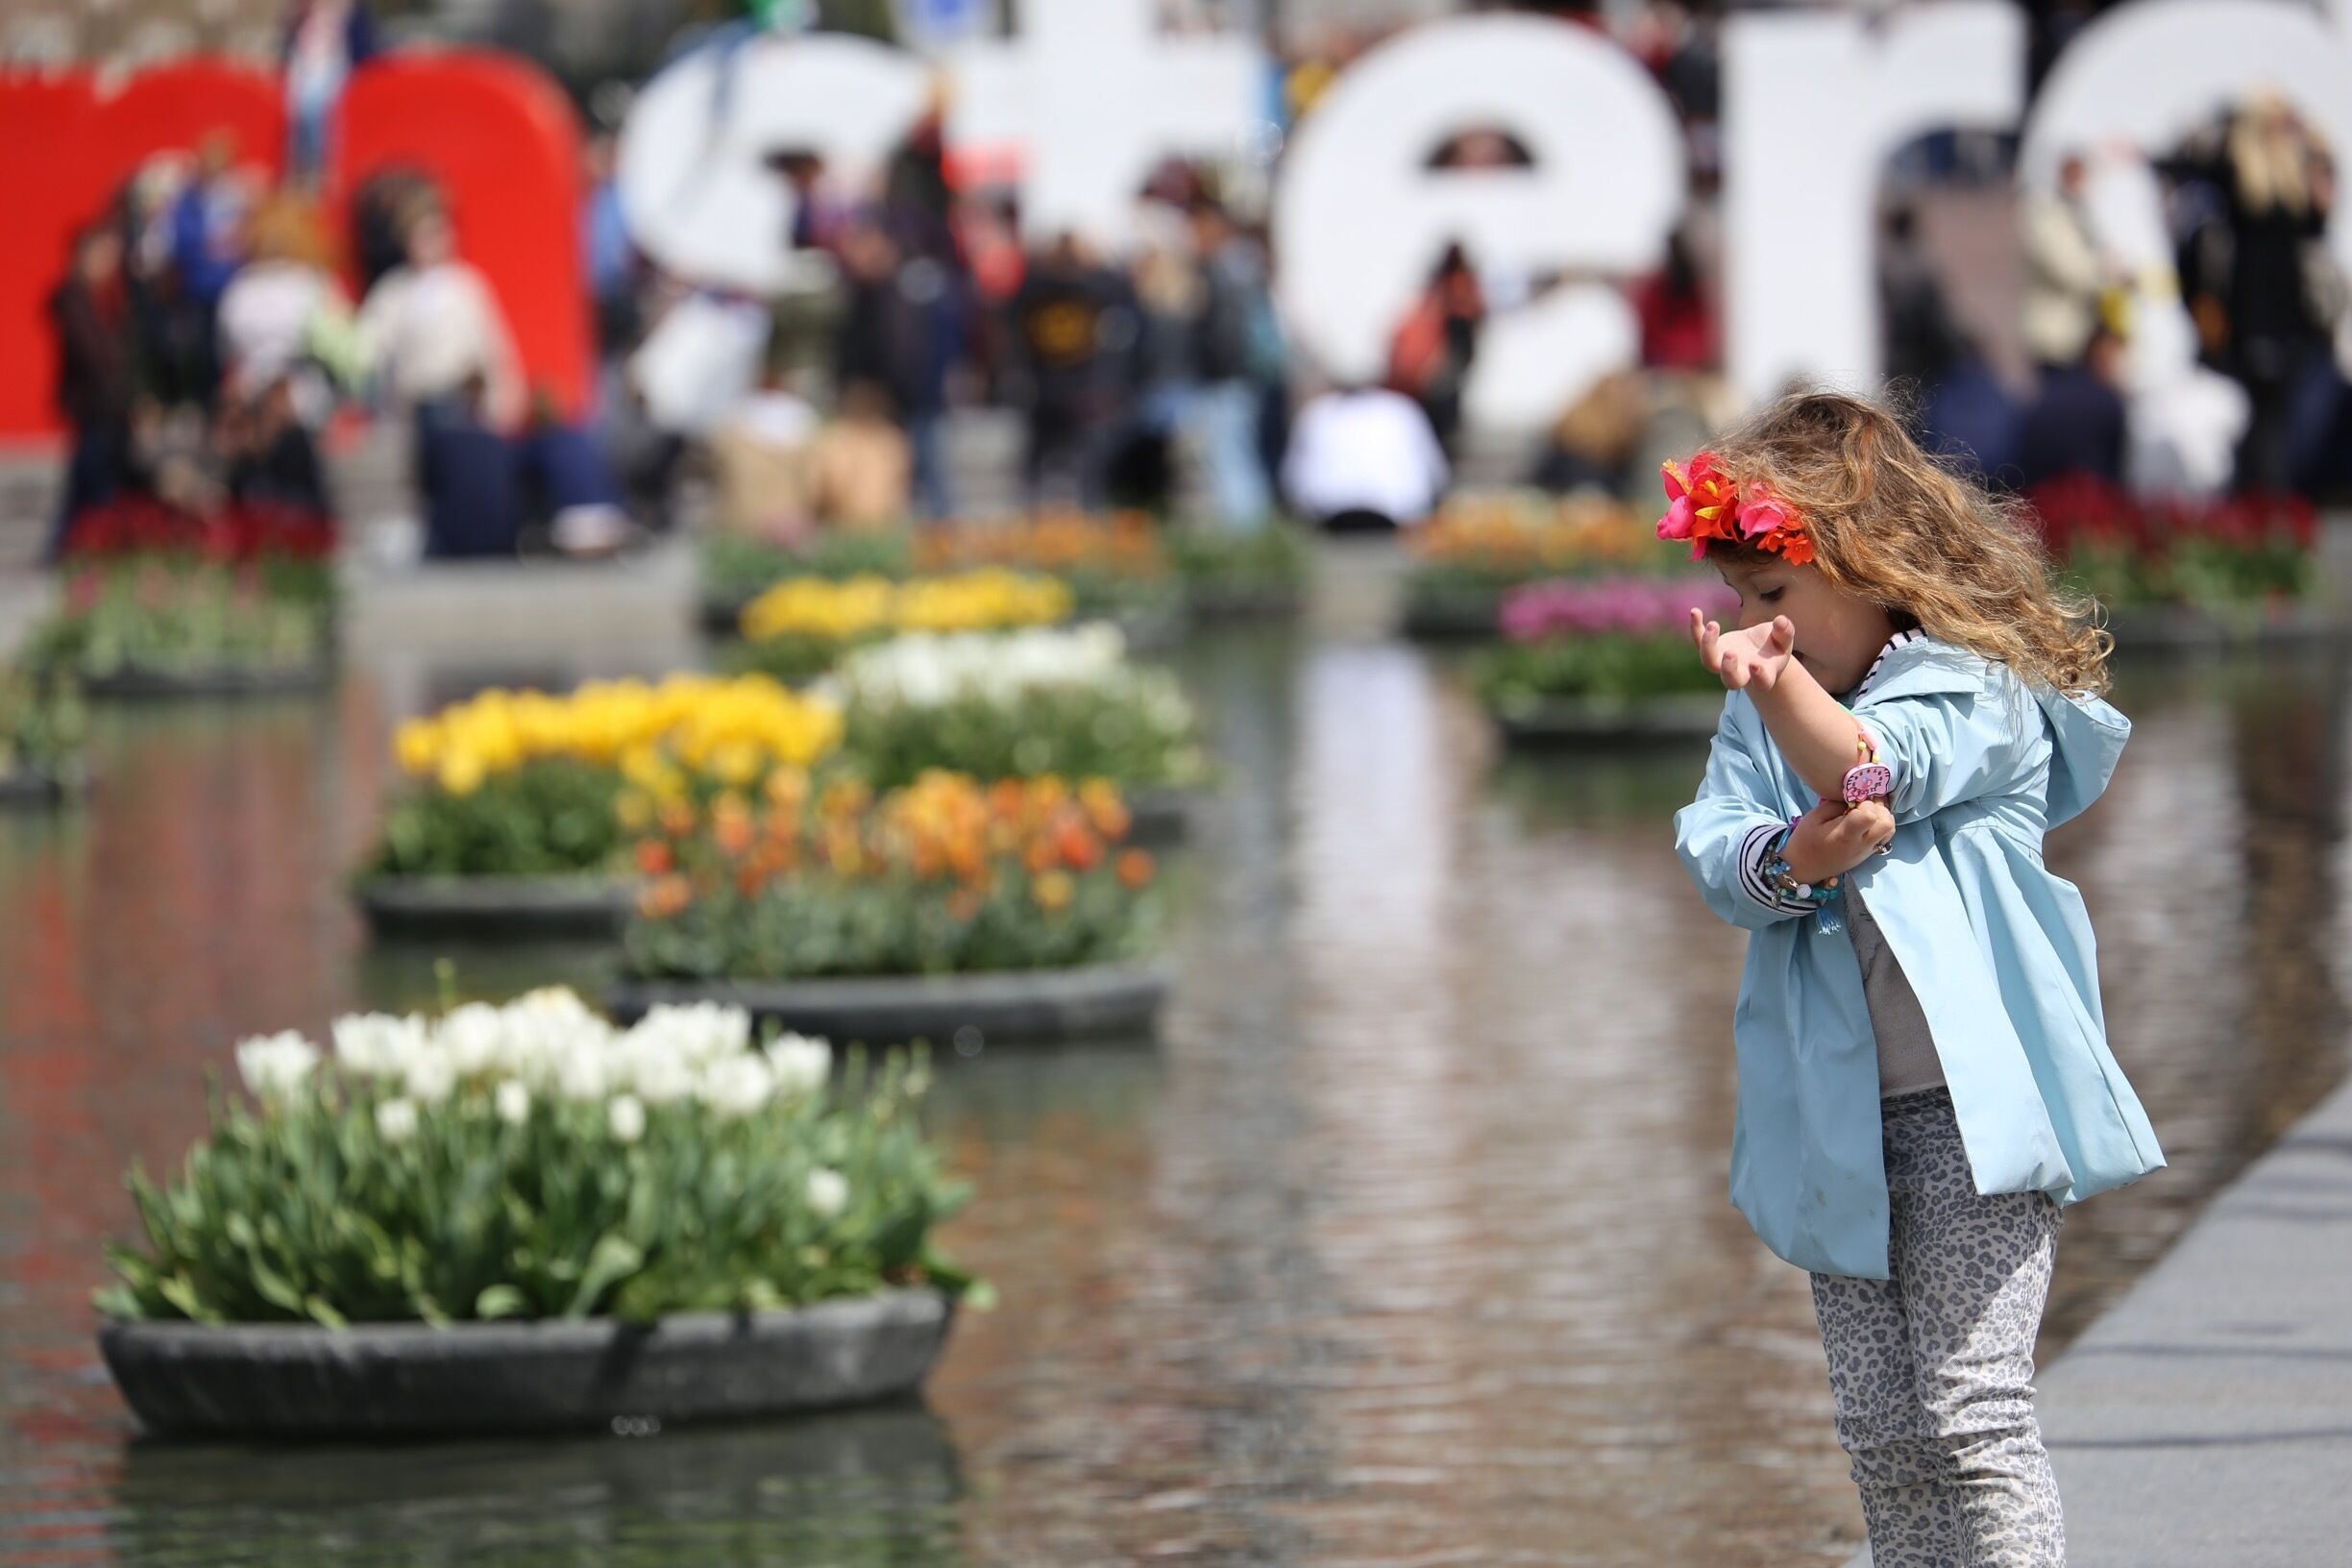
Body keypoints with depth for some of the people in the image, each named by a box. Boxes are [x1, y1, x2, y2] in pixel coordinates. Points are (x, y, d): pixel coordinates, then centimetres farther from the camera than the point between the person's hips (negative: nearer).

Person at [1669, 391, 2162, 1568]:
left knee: (1971, 1415, -11)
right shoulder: (1758, 723, 12)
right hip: (1838, 1115, 7)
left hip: (1969, 1101, -7)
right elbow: (1711, 845, -4)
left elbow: (1872, 771, -27)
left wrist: (1780, 687, -48)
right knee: (1879, 1432, 8)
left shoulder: (1977, 693, -7)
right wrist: (1790, 861, -27)